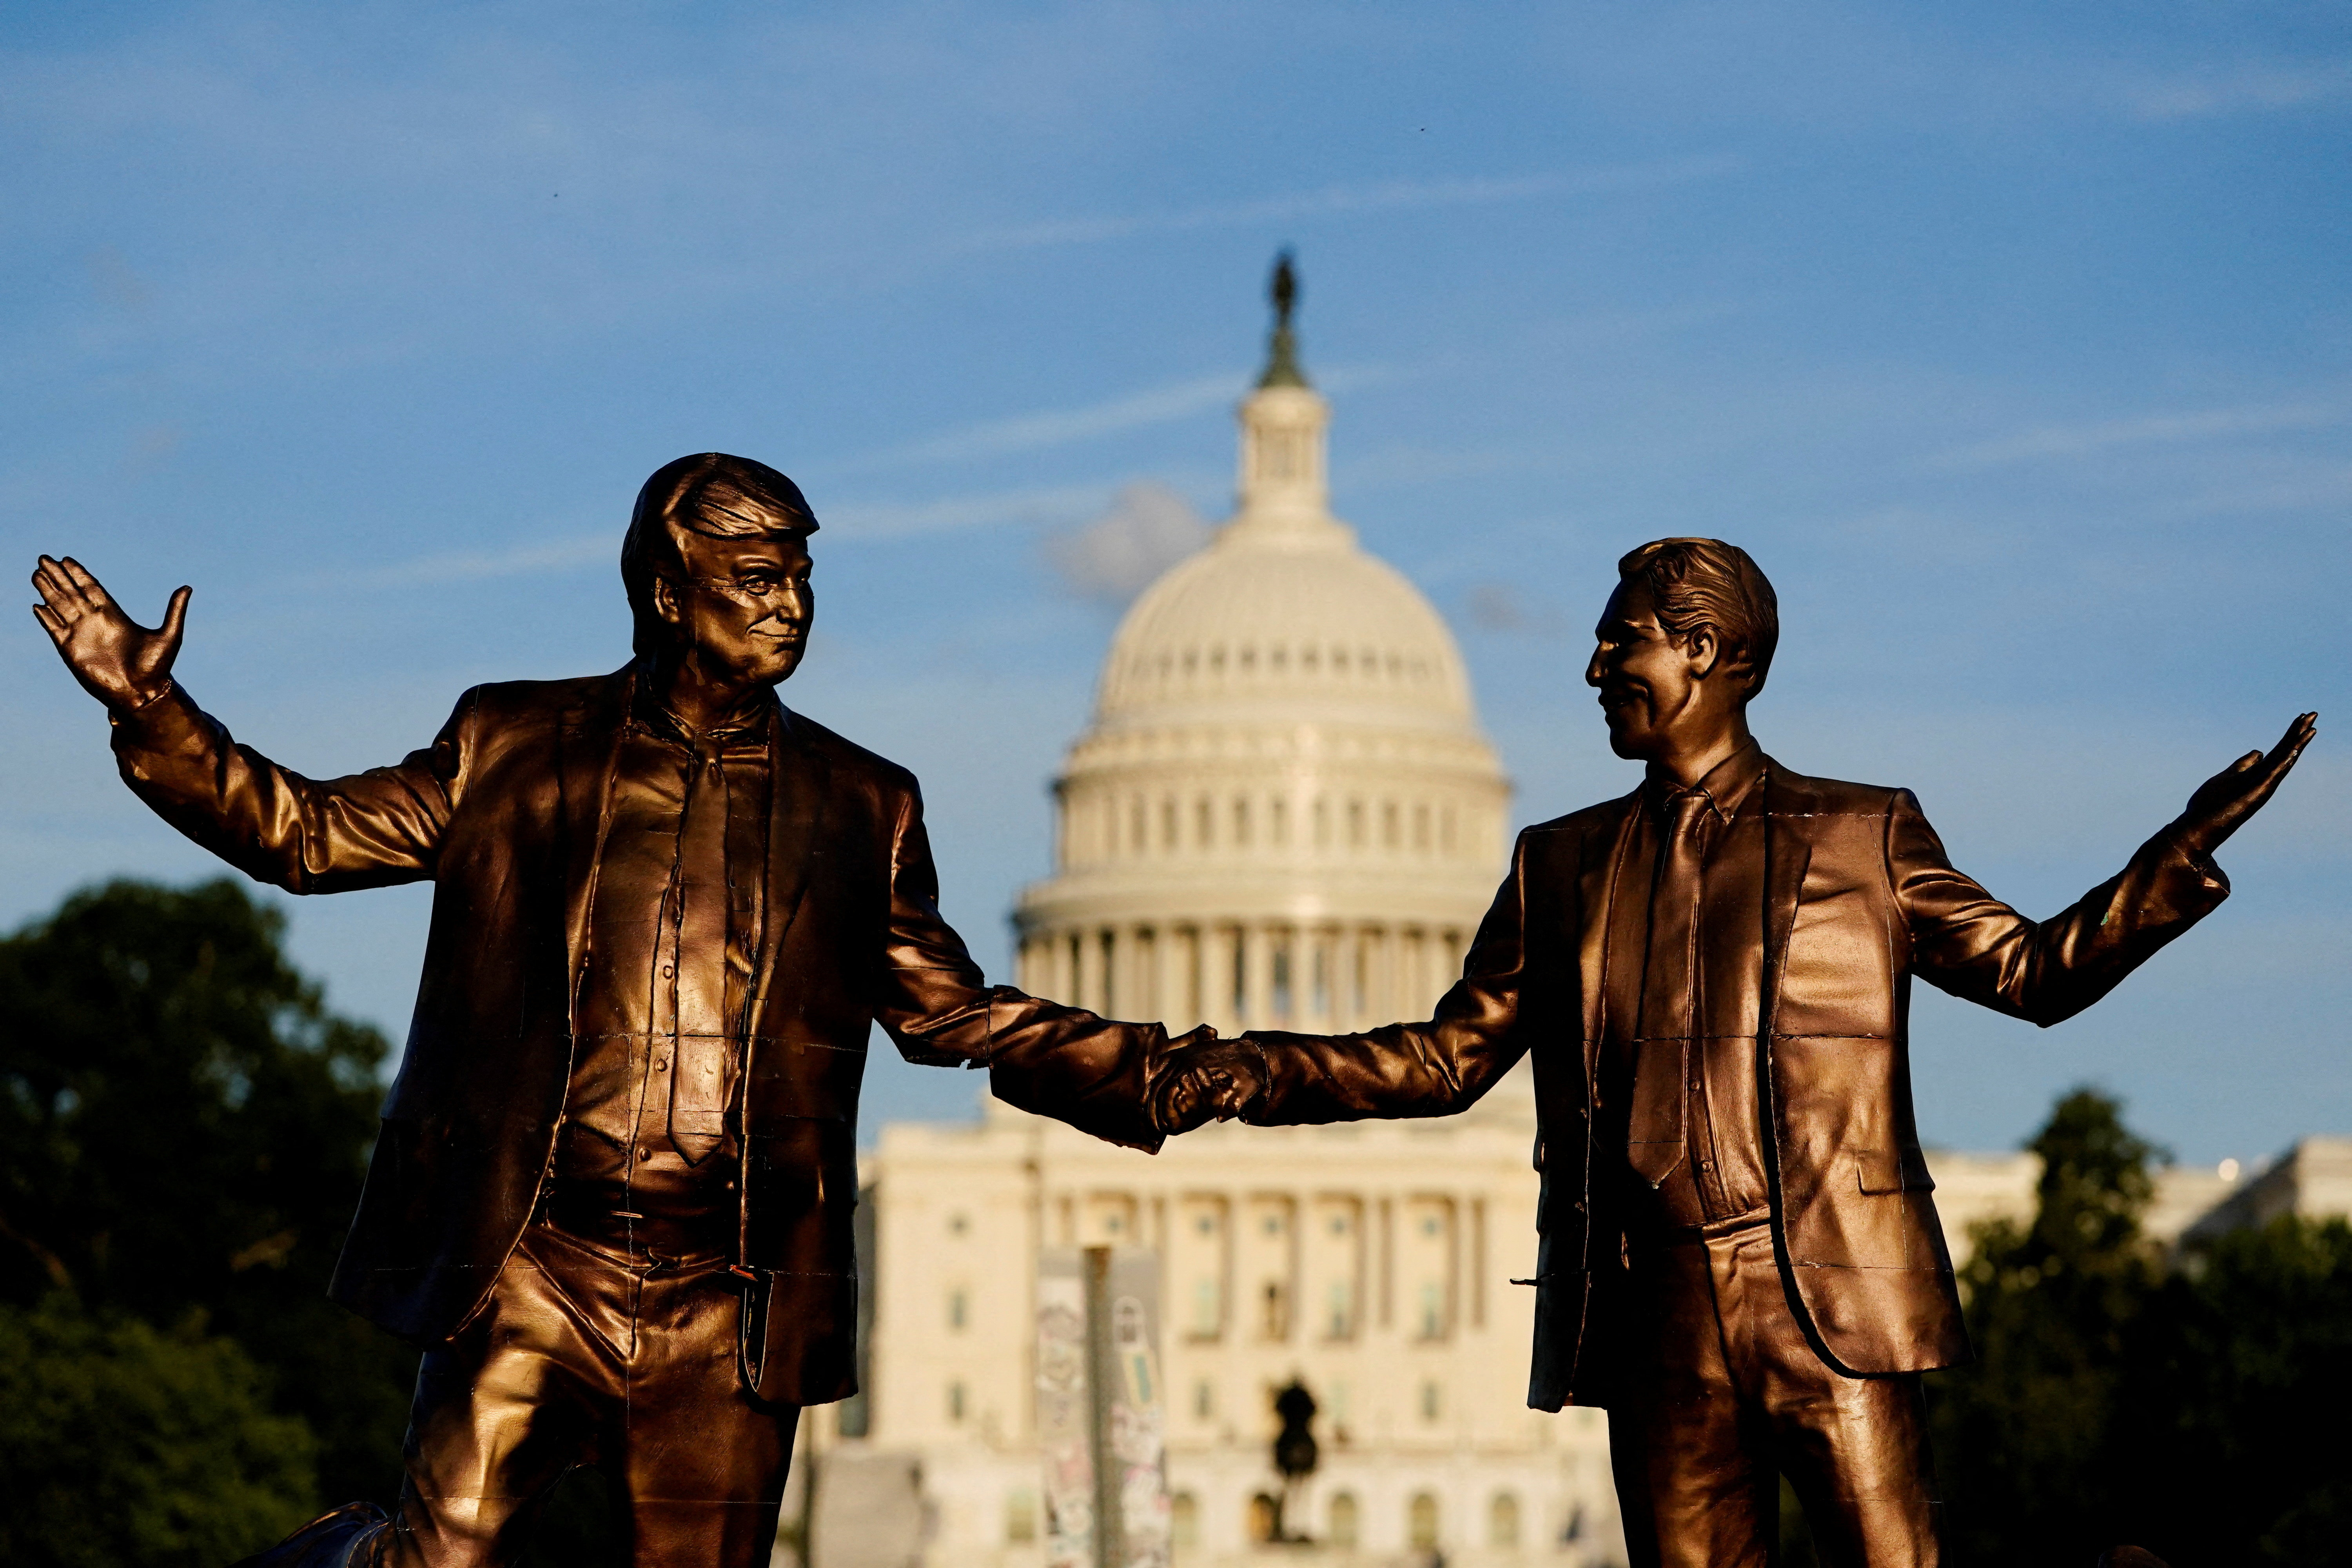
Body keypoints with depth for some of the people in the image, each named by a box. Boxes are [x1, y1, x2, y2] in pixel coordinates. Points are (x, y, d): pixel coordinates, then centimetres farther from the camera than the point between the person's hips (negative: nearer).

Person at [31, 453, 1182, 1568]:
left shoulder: (860, 808, 12)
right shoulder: (516, 749, 8)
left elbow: (957, 1015, 16)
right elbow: (310, 833, 11)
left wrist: (1169, 1075, 6)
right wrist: (149, 711, -1)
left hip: (729, 1310, 2)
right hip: (532, 1271, -2)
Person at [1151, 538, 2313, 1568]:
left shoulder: (1862, 839, 10)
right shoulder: (1563, 866, 18)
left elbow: (2030, 972, 9)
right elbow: (1449, 1058, 18)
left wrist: (2185, 850, -4)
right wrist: (1253, 1073, 7)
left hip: (1829, 1308, -3)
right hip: (1659, 1319, 3)